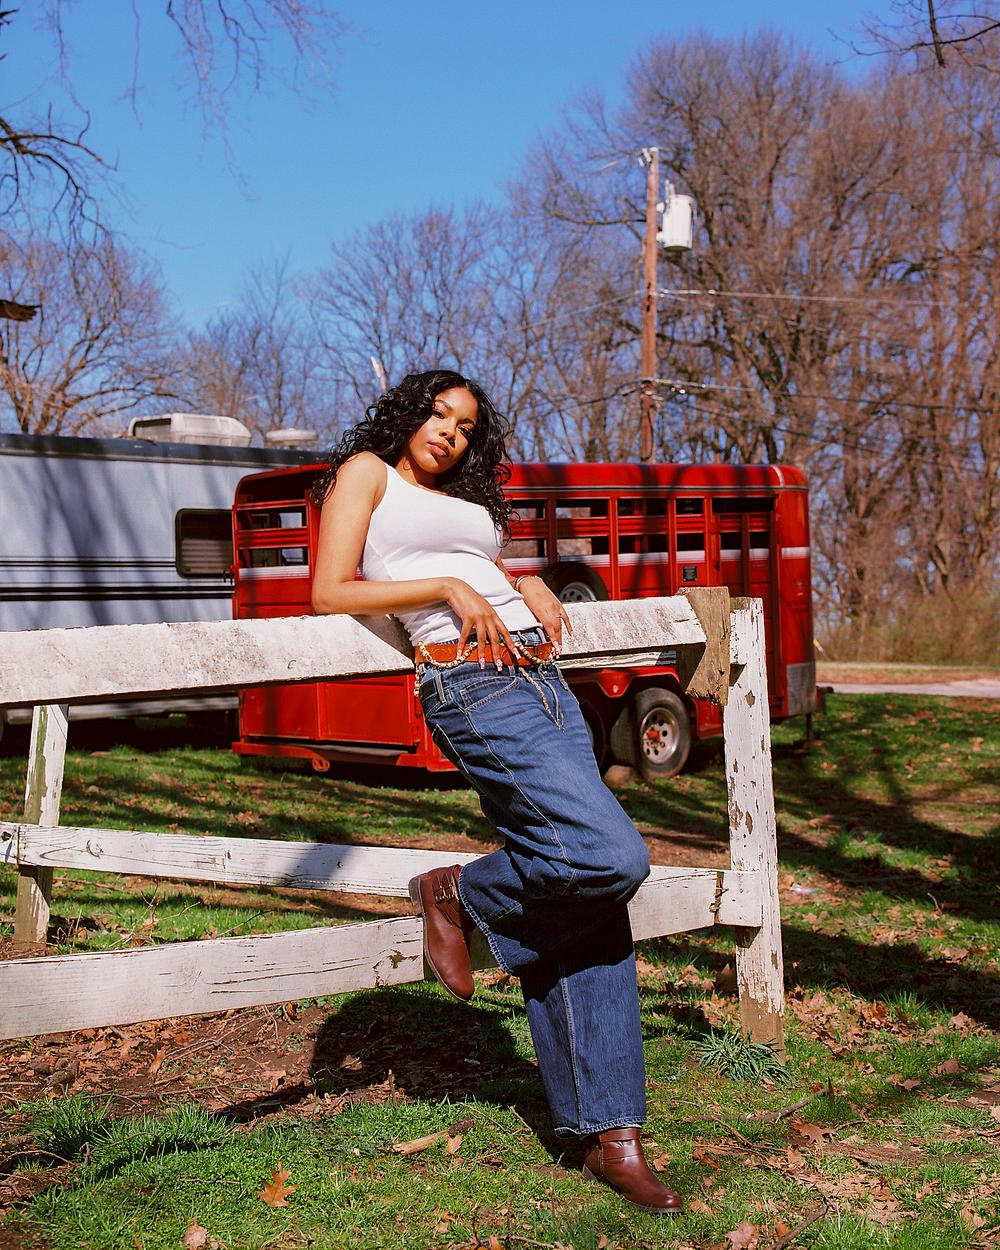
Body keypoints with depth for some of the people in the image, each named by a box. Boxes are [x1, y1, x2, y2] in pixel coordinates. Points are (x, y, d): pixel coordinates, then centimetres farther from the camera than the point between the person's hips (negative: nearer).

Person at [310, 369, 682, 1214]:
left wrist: (527, 583, 19)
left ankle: (610, 1134, 2)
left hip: (543, 680, 7)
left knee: (589, 906, -2)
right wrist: (446, 588, -7)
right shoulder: (367, 472, 10)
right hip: (472, 690, -7)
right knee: (611, 856, -22)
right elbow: (329, 594, -1)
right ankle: (459, 895, 4)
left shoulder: (463, 501, 28)